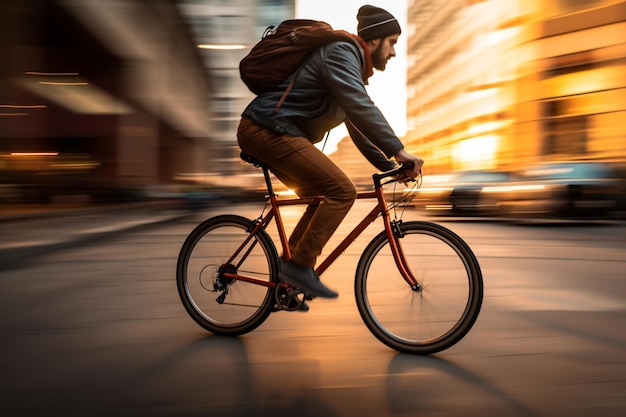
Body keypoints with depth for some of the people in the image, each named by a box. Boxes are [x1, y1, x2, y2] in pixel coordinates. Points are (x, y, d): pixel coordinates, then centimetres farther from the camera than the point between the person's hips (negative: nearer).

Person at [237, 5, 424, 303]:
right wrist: (399, 151, -27)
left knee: (321, 199, 13)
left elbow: (358, 128, 23)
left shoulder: (352, 66, 23)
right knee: (342, 191, -15)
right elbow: (361, 108, -25)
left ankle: (288, 281, 18)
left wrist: (389, 166, 18)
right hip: (269, 129, -10)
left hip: (265, 132, 10)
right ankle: (299, 266, -9)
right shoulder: (342, 52, -9)